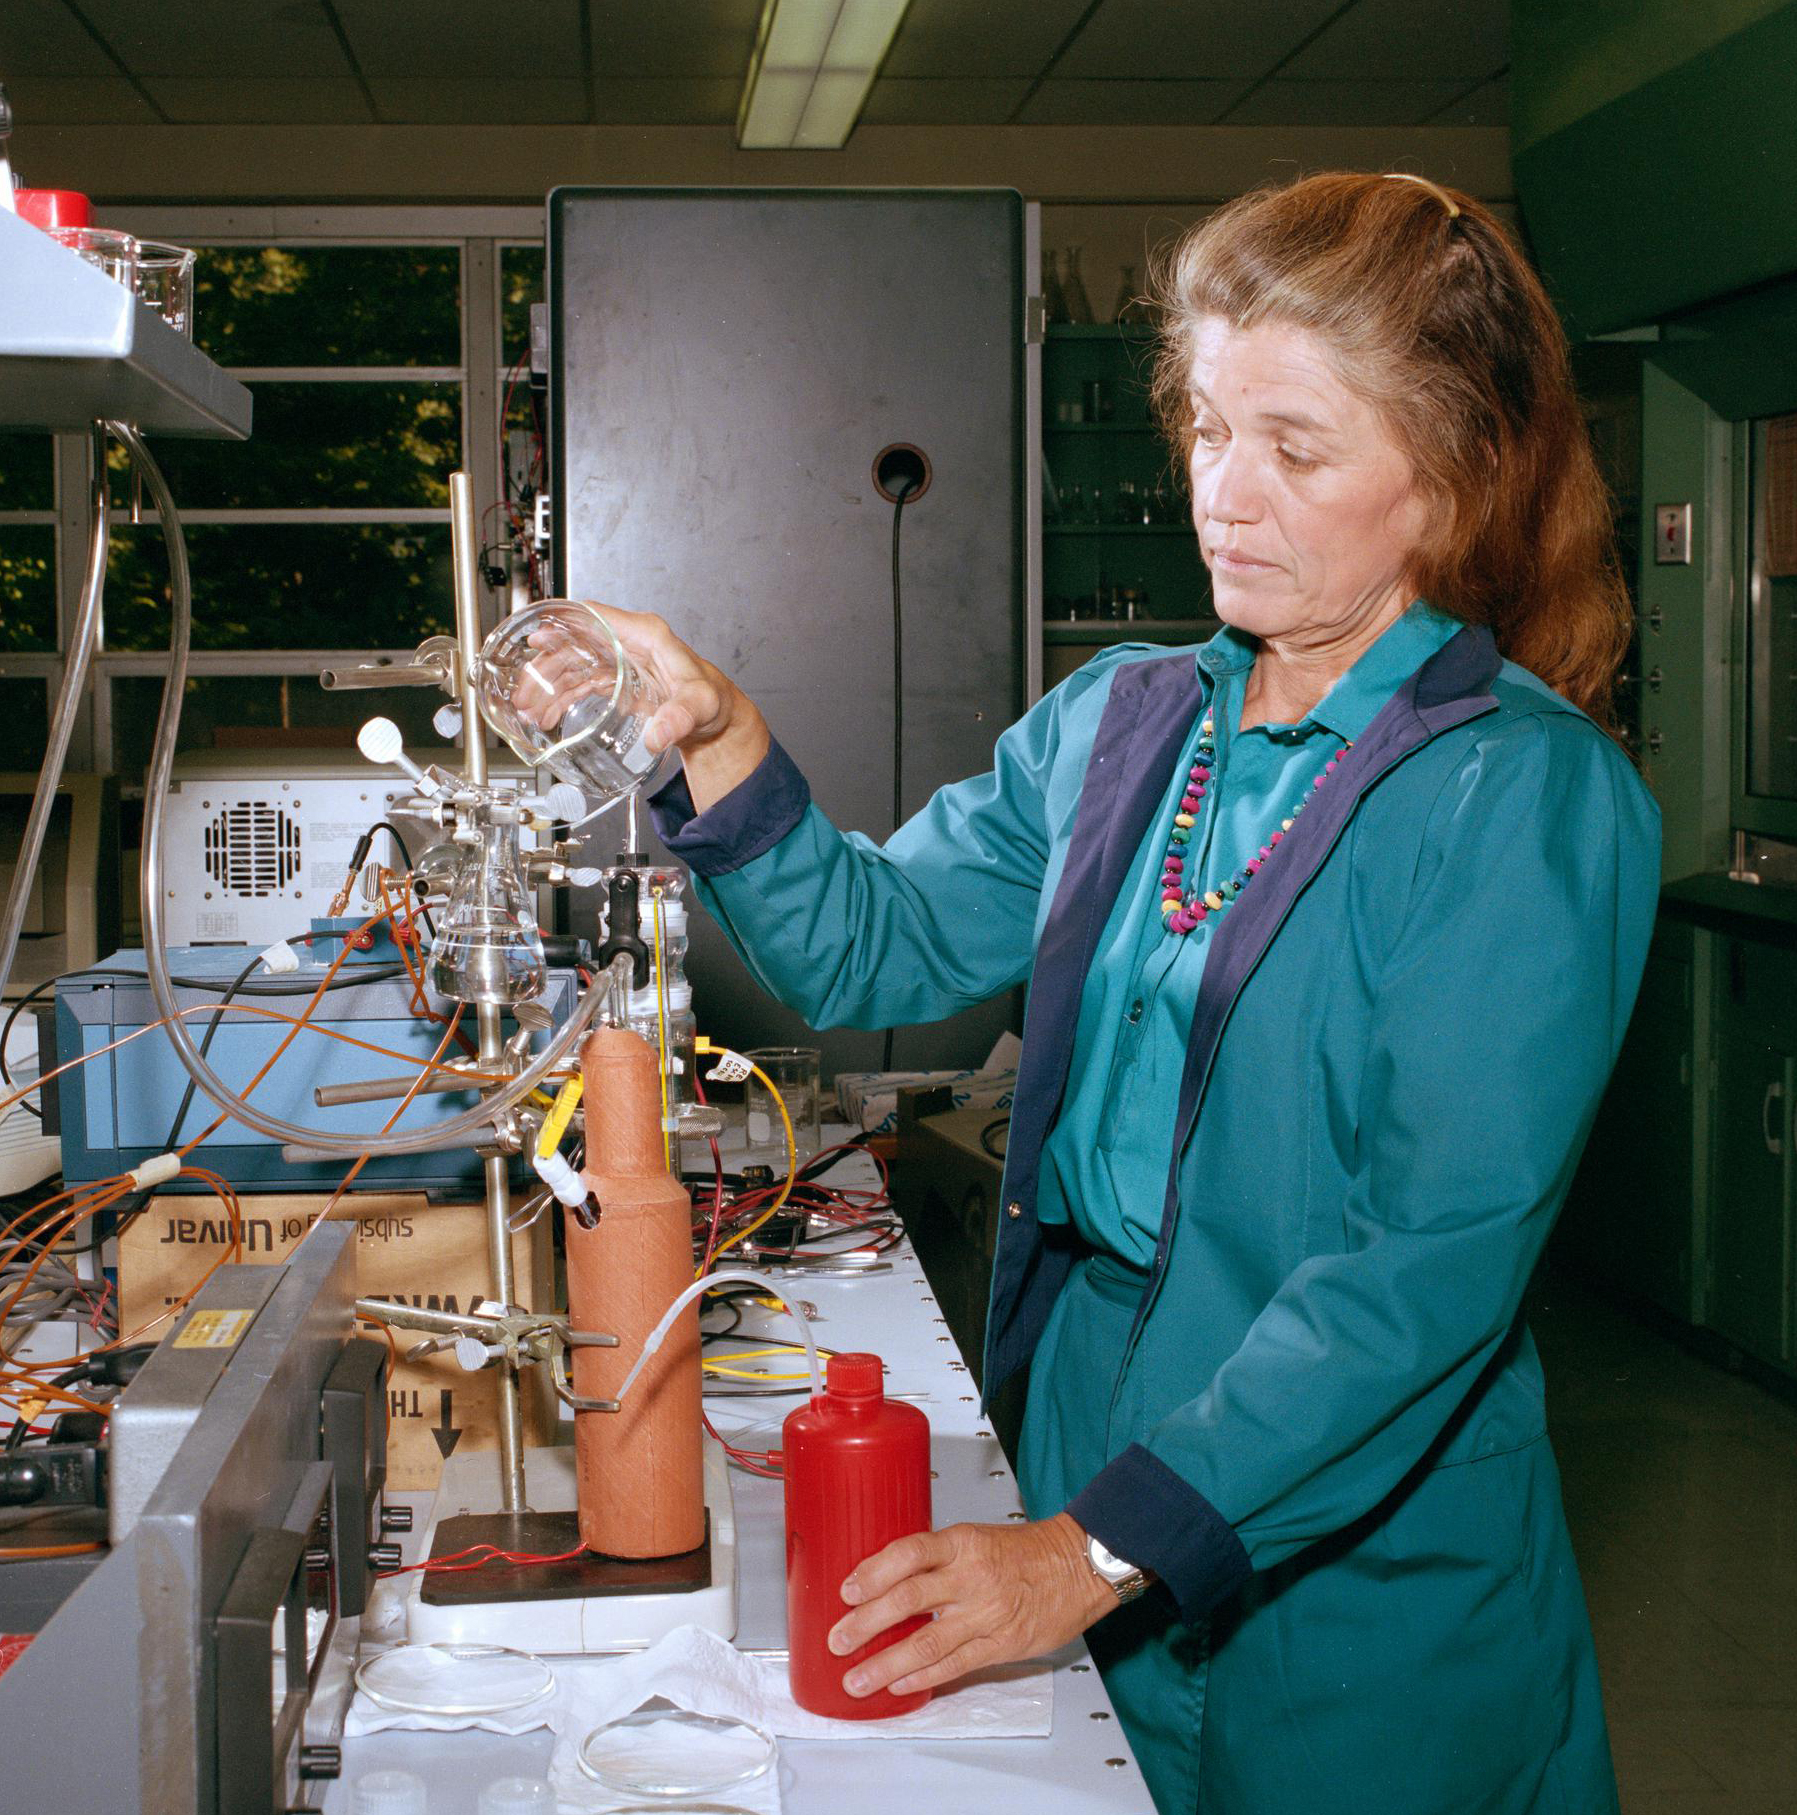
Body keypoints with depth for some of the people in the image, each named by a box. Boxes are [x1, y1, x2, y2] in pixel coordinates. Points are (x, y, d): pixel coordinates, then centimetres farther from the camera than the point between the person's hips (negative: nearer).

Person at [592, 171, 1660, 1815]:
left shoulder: (1532, 797, -16)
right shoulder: (1119, 723, 5)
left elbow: (1437, 1256, -22)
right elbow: (879, 946, 5)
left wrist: (1101, 1547, -27)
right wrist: (716, 744, -13)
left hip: (1355, 1552, -5)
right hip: (1087, 1405, 5)